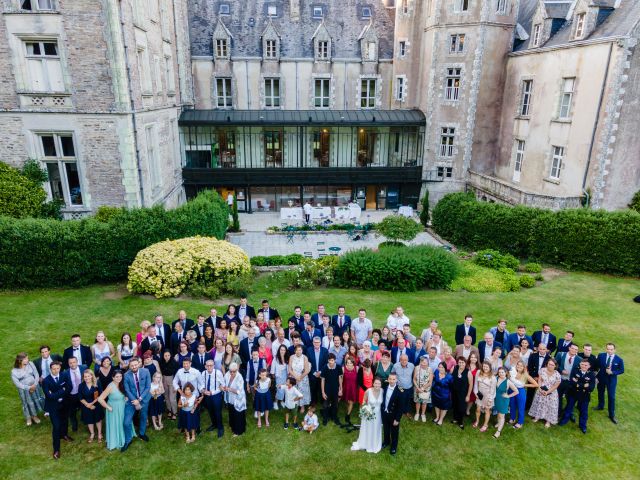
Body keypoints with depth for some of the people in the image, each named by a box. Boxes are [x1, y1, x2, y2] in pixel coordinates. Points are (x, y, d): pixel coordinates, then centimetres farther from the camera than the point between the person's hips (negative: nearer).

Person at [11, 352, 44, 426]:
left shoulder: (30, 364, -9)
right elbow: (17, 383, -14)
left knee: (36, 401, 16)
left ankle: (34, 415, 41)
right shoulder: (14, 371, -15)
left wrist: (34, 385, -16)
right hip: (24, 389, -3)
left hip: (35, 386, 3)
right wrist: (28, 388, -17)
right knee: (27, 403, 14)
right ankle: (28, 418, 40)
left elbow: (36, 374, -6)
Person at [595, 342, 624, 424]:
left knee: (611, 397, 2)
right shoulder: (601, 356, -13)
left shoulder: (619, 359, -16)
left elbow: (622, 370, -6)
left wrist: (612, 372, -22)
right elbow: (596, 366, -5)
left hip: (611, 380, -2)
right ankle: (601, 406, 47)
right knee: (600, 393, 21)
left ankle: (612, 415, 16)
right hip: (601, 378, 2)